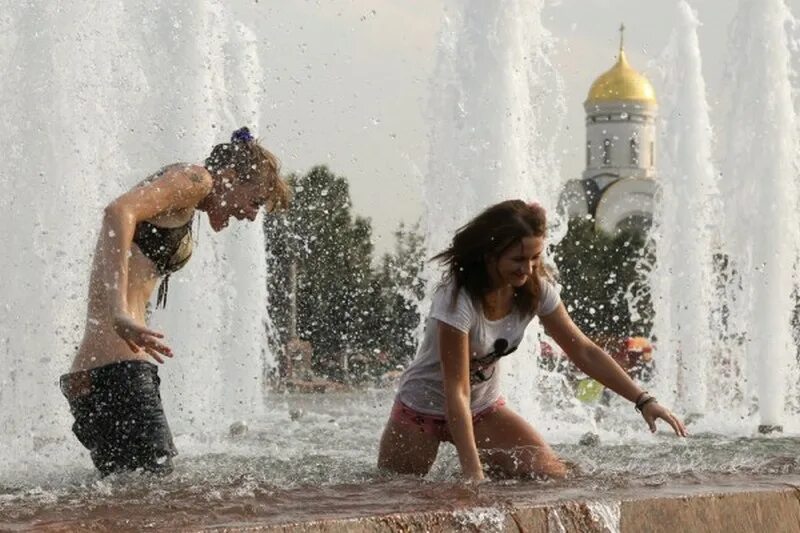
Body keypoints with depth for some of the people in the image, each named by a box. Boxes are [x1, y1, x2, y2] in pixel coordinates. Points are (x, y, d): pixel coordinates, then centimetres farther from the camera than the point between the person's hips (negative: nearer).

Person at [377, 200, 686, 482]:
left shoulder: (535, 291, -14)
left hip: (485, 409, 5)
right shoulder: (458, 300, -32)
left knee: (553, 476, -11)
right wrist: (472, 473, -36)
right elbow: (456, 391, -32)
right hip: (422, 410, -5)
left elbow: (583, 351, -5)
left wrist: (643, 400, -14)